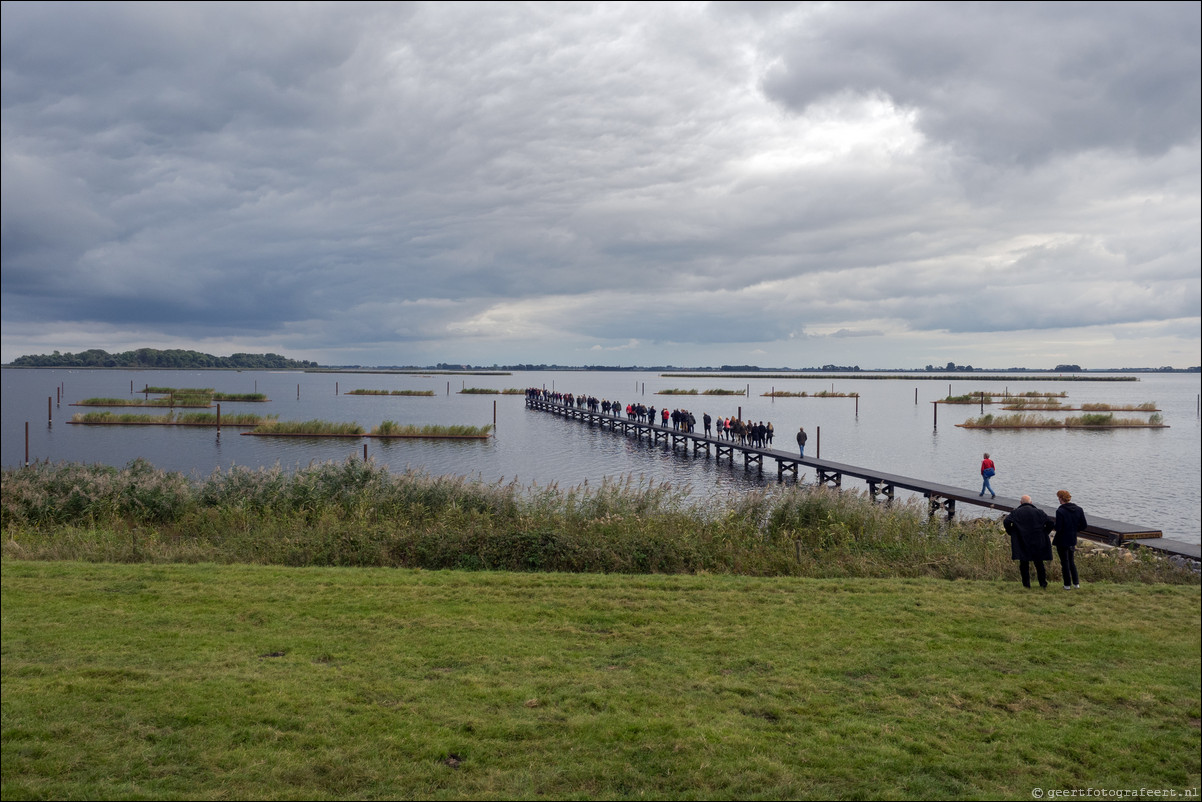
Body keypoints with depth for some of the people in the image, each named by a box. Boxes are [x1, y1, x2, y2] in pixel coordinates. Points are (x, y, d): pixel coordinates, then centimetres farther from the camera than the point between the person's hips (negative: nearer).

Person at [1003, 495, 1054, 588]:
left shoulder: (1016, 512, -1)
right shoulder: (1038, 512, 2)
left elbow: (1006, 521, -15)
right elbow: (1050, 523, -5)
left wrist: (1011, 532, -1)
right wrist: (1044, 533, 9)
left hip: (1022, 543, -1)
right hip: (1037, 542, 1)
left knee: (1024, 563, 5)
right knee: (1039, 563, 12)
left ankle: (1026, 583, 4)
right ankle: (1043, 582, 13)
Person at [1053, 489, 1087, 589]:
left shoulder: (1060, 511, -21)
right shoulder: (1078, 510, -2)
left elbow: (1058, 528, -22)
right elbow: (1084, 525, 1)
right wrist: (1074, 530, 14)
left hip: (1062, 540, -6)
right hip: (1072, 539, 6)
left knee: (1064, 562, 6)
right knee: (1071, 561, 21)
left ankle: (1067, 584, 11)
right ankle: (1076, 583, 20)